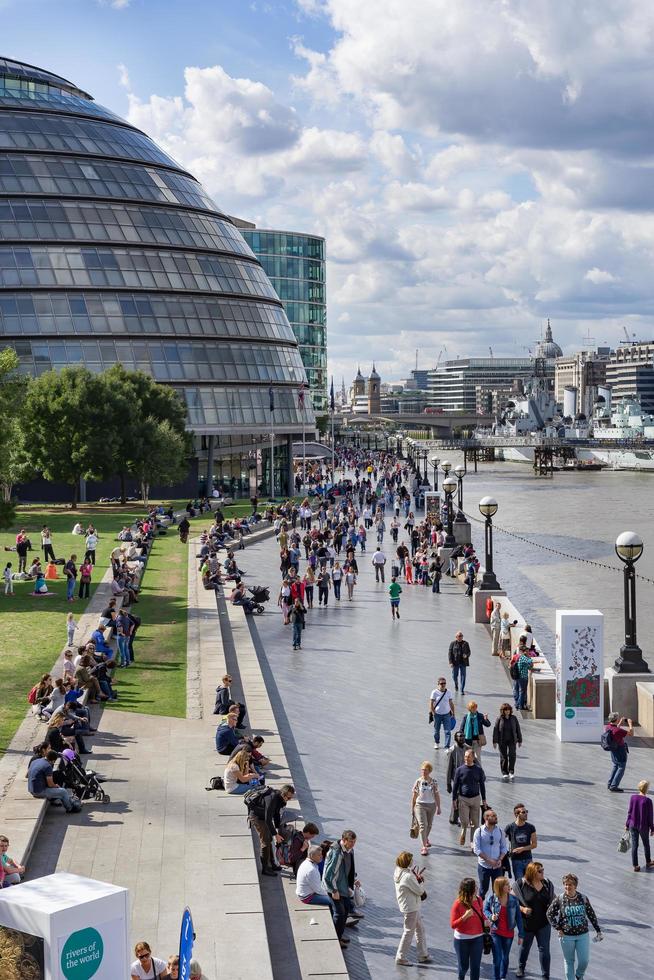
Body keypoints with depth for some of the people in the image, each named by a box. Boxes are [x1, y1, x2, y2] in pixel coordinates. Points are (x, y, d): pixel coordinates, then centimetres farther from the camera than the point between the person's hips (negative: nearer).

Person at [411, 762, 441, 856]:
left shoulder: (433, 782, -3)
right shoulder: (418, 782, -6)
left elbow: (437, 795, 2)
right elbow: (414, 796, 0)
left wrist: (438, 807, 2)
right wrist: (412, 808, 2)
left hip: (431, 805, 2)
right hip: (420, 805, -2)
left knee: (429, 825, 18)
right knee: (423, 825, -13)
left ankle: (426, 838, 47)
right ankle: (424, 847, -13)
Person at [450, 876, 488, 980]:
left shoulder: (478, 900, -6)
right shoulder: (458, 904, -18)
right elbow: (453, 925, -16)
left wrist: (485, 920, -7)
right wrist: (465, 916, -29)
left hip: (477, 938, 3)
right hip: (462, 940, -3)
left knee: (475, 966, 5)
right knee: (464, 966, 13)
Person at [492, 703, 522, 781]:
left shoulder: (513, 718, 1)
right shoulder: (499, 718, -4)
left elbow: (518, 729, 7)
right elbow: (495, 730, -3)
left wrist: (520, 740, 8)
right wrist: (495, 741, -6)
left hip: (512, 740, 1)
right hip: (502, 741, -1)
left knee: (512, 755, -14)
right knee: (503, 756, 4)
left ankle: (511, 771, -3)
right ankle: (504, 773, 15)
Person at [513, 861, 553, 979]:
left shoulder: (547, 883, -5)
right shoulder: (520, 884, -17)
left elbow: (553, 899, 9)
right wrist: (522, 909, -24)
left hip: (543, 923, 1)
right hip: (527, 923, -1)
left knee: (544, 949, 2)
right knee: (525, 946, 20)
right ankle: (521, 968, 46)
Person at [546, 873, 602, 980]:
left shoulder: (583, 898, -5)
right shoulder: (559, 899, -9)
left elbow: (591, 915, 5)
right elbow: (549, 914, 0)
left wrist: (598, 931, 7)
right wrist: (558, 928, -5)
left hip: (583, 935, 1)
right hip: (567, 936, -1)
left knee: (584, 961, 2)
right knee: (569, 962, 8)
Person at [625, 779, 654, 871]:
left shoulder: (633, 797, -9)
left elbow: (630, 812, -1)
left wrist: (627, 824, 10)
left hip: (633, 825, 2)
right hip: (643, 827, -2)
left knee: (634, 845, 10)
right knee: (646, 844, 20)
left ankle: (635, 865, 15)